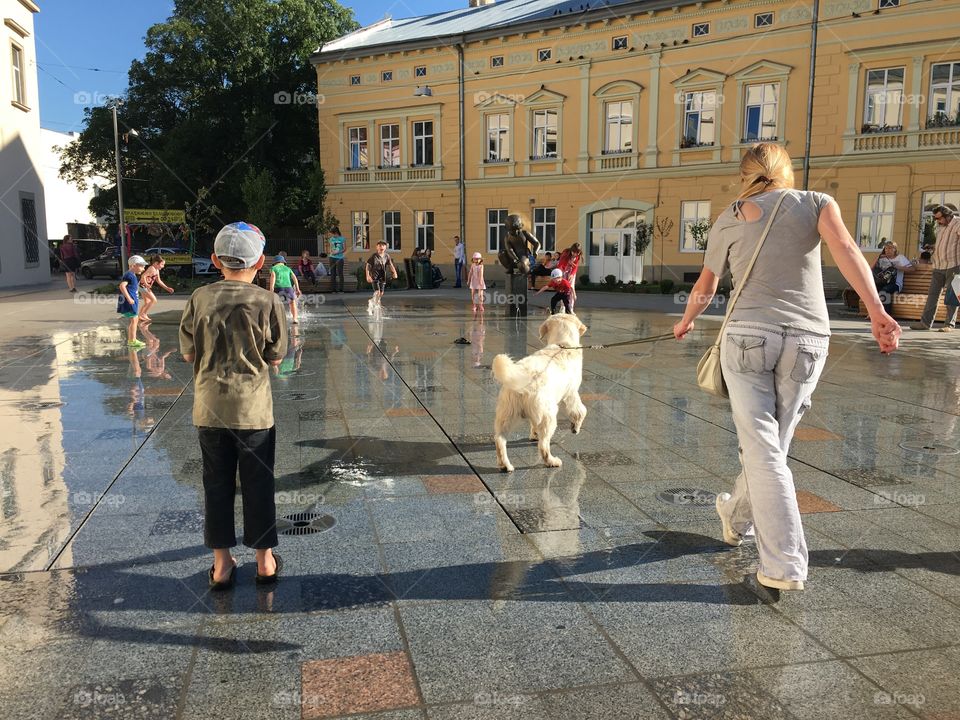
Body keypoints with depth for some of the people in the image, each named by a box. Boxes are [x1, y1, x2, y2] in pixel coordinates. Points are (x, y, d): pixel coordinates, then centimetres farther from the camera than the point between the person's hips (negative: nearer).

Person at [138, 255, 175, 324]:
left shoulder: (157, 270, 10)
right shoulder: (151, 269, -19)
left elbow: (159, 281, 20)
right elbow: (143, 276, -28)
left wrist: (167, 288, 17)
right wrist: (146, 285, -29)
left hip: (146, 287, 10)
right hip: (143, 286, -10)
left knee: (147, 303, 16)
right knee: (154, 300, -12)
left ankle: (140, 317, 23)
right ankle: (143, 314, -9)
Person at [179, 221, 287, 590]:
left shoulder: (199, 298, -4)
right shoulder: (268, 302, -9)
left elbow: (188, 353, 4)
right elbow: (276, 357, -3)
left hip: (209, 407, 2)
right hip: (253, 408, -2)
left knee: (217, 484, 13)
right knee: (258, 484, 10)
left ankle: (221, 564, 22)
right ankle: (265, 560, 22)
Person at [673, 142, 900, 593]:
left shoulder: (728, 221, 12)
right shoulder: (815, 202, 9)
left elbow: (705, 289, 22)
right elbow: (844, 248, -11)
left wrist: (685, 323, 40)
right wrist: (876, 310, -18)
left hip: (747, 335, -1)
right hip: (806, 339, 1)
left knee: (762, 449, 0)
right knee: (773, 443, 16)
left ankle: (785, 565, -4)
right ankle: (737, 517, 37)